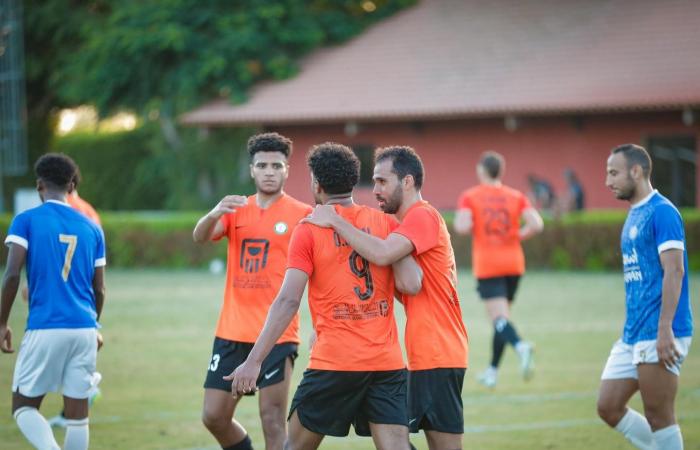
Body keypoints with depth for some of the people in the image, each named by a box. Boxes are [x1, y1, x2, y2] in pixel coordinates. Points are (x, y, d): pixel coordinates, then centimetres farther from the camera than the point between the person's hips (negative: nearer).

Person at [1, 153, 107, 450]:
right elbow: (99, 290, 13)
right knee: (77, 413, 7)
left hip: (45, 328, -3)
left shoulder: (26, 221, 0)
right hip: (84, 328, 3)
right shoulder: (91, 228, 11)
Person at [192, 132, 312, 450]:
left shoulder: (302, 215, -2)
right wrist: (214, 214, -31)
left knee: (272, 420, -7)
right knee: (214, 416, 6)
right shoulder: (236, 211, 9)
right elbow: (200, 237, -7)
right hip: (232, 331, 4)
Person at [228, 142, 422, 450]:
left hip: (334, 365, -2)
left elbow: (288, 301, -10)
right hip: (387, 364, 2)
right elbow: (410, 284, -6)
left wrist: (254, 361, -10)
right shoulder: (387, 224, 5)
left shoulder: (309, 230, -2)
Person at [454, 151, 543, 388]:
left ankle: (520, 346, -41)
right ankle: (492, 371, 23)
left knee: (499, 318, -11)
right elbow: (536, 224, -8)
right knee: (501, 317, 17)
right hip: (513, 264, 4)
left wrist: (459, 221, 6)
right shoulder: (516, 196, 5)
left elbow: (462, 227, -16)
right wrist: (517, 236, 9)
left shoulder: (469, 197, -2)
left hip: (486, 266, -4)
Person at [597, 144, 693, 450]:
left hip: (658, 336, -10)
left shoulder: (661, 212, -11)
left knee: (658, 417, -4)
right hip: (633, 335, 10)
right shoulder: (633, 216, 17)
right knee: (609, 407, 8)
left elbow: (674, 271, -19)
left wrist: (664, 330, -24)